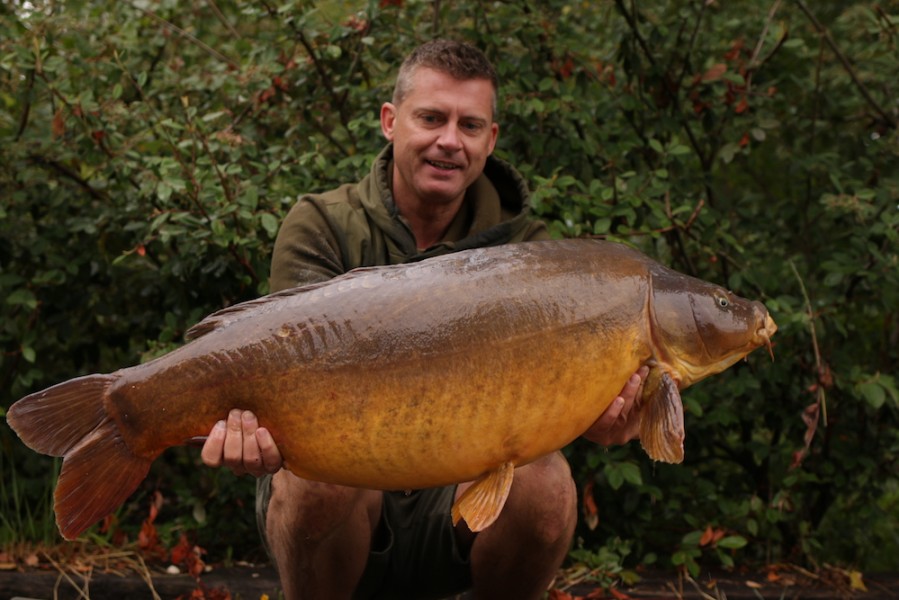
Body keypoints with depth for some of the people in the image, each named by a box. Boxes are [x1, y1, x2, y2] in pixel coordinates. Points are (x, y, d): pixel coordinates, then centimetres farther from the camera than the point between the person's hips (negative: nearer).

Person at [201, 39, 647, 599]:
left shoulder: (521, 244, -1)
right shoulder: (321, 227, -6)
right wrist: (267, 426, -45)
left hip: (458, 504, 2)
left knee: (544, 480, -28)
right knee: (324, 475, -34)